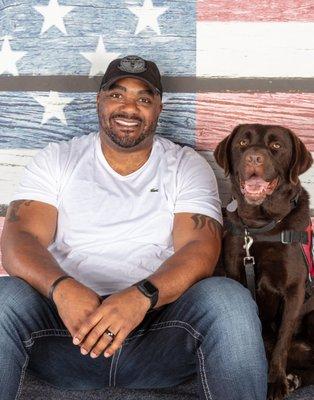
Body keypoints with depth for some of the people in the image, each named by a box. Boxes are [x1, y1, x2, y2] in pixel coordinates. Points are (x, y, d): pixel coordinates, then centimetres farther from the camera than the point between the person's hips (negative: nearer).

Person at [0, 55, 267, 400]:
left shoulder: (188, 167, 8)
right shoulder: (57, 160, 10)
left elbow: (200, 249, -6)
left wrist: (142, 296, -28)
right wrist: (62, 288, -26)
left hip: (158, 320, 0)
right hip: (69, 319, 0)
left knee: (229, 300, -29)